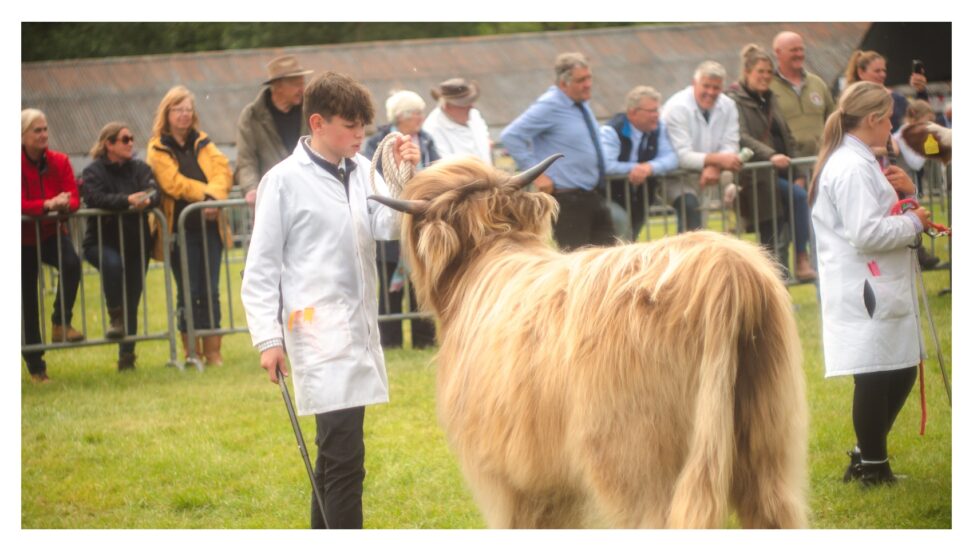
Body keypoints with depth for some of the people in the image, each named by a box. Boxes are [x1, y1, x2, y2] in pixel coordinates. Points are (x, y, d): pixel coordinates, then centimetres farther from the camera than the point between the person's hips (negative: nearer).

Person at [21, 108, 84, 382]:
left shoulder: (59, 161, -4)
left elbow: (74, 198, -10)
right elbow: (19, 205, -23)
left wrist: (64, 204, -33)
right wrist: (47, 204, -37)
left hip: (52, 233, 2)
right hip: (24, 239, -2)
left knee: (72, 263, -32)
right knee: (27, 299, 3)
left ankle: (61, 324, -18)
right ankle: (35, 366, 15)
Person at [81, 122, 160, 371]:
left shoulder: (140, 168, 10)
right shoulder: (93, 172, -2)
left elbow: (153, 190, -6)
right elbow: (96, 198, -21)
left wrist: (147, 199, -30)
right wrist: (127, 200, -33)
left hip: (136, 242, 4)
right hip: (102, 241, -4)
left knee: (132, 301, 2)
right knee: (112, 263, -37)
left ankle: (127, 355, 9)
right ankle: (115, 318, -22)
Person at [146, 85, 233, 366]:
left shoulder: (202, 142, 14)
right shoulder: (158, 147, 2)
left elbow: (222, 171, 1)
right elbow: (173, 183, -10)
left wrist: (214, 195, -17)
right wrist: (205, 192, -12)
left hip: (209, 223, 3)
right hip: (180, 228, -3)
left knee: (210, 290, 3)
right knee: (189, 292, -2)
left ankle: (213, 351, 7)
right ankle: (191, 351, 5)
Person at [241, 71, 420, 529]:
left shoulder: (362, 171, 9)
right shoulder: (285, 181, -6)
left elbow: (389, 226, -1)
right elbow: (261, 268, -4)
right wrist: (268, 338, -8)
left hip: (358, 330, 7)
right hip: (318, 332, -7)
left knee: (335, 450, 16)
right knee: (345, 456, -14)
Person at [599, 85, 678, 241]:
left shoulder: (659, 128, 1)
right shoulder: (612, 131, -15)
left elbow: (671, 158, -8)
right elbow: (605, 165, -28)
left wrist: (649, 167, -28)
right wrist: (633, 168, -23)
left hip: (641, 200, 6)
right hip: (614, 198, -6)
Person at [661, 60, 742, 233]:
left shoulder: (728, 106, 0)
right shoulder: (677, 108, -17)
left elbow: (730, 147, -5)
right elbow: (681, 156, -25)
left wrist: (714, 168, -28)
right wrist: (717, 159, -37)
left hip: (715, 174, 6)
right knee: (689, 204, -32)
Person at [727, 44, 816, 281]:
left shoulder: (769, 98, 20)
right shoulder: (734, 100, -6)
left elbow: (786, 135, 24)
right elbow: (742, 137, -20)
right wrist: (770, 155, -33)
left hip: (780, 172, 8)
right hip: (755, 175, -8)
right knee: (799, 196, -24)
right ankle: (801, 260, -23)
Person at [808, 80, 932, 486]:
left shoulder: (857, 161, 17)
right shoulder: (852, 168, -16)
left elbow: (880, 214, 24)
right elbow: (867, 233, -23)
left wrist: (906, 192, 6)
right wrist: (914, 222, -11)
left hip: (884, 289, 11)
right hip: (864, 292, -11)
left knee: (900, 372, 13)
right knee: (875, 377, -5)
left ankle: (867, 459, 21)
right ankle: (872, 468, 3)